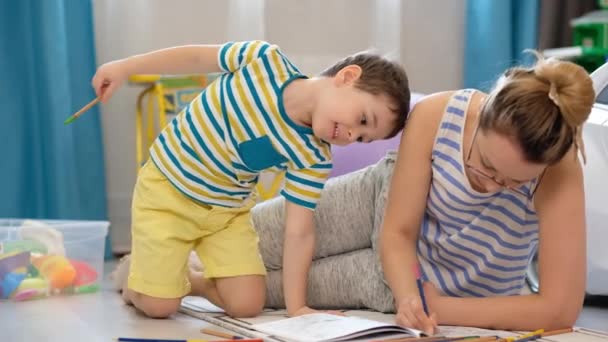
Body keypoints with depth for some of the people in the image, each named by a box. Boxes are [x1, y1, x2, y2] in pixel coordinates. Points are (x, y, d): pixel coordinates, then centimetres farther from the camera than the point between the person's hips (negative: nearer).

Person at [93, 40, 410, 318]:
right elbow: (196, 57, -11)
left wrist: (296, 306, -23)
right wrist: (125, 67, -7)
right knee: (160, 305, -9)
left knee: (247, 305, -8)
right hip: (166, 187, -3)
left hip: (228, 210, 4)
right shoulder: (267, 61, -25)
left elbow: (298, 233, -16)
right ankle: (134, 280, 25)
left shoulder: (314, 158, -17)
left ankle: (188, 280, 19)